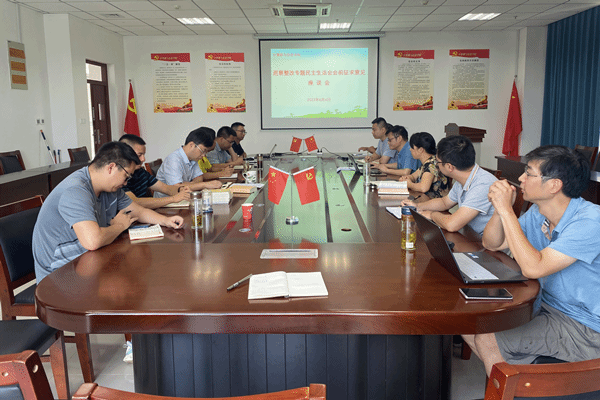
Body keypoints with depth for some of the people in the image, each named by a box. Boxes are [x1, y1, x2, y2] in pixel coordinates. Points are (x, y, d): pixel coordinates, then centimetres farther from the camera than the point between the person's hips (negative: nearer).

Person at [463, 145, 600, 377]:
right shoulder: (538, 214, -2)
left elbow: (533, 268, -33)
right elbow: (492, 244, 6)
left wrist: (506, 211, -29)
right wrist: (500, 209, -13)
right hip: (546, 307, 8)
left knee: (487, 340, -16)